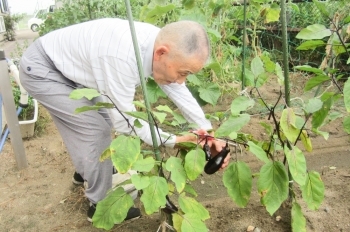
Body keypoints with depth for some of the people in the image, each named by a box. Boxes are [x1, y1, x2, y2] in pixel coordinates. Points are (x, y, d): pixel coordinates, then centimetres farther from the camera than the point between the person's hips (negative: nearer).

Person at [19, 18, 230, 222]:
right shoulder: (122, 57, -40)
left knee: (103, 117, 16)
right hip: (40, 70, -8)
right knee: (97, 129, -10)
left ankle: (86, 170, 42)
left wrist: (209, 133, -9)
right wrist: (171, 140, -25)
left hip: (66, 64, 8)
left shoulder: (162, 42, -13)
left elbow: (180, 91, -4)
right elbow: (124, 120, -29)